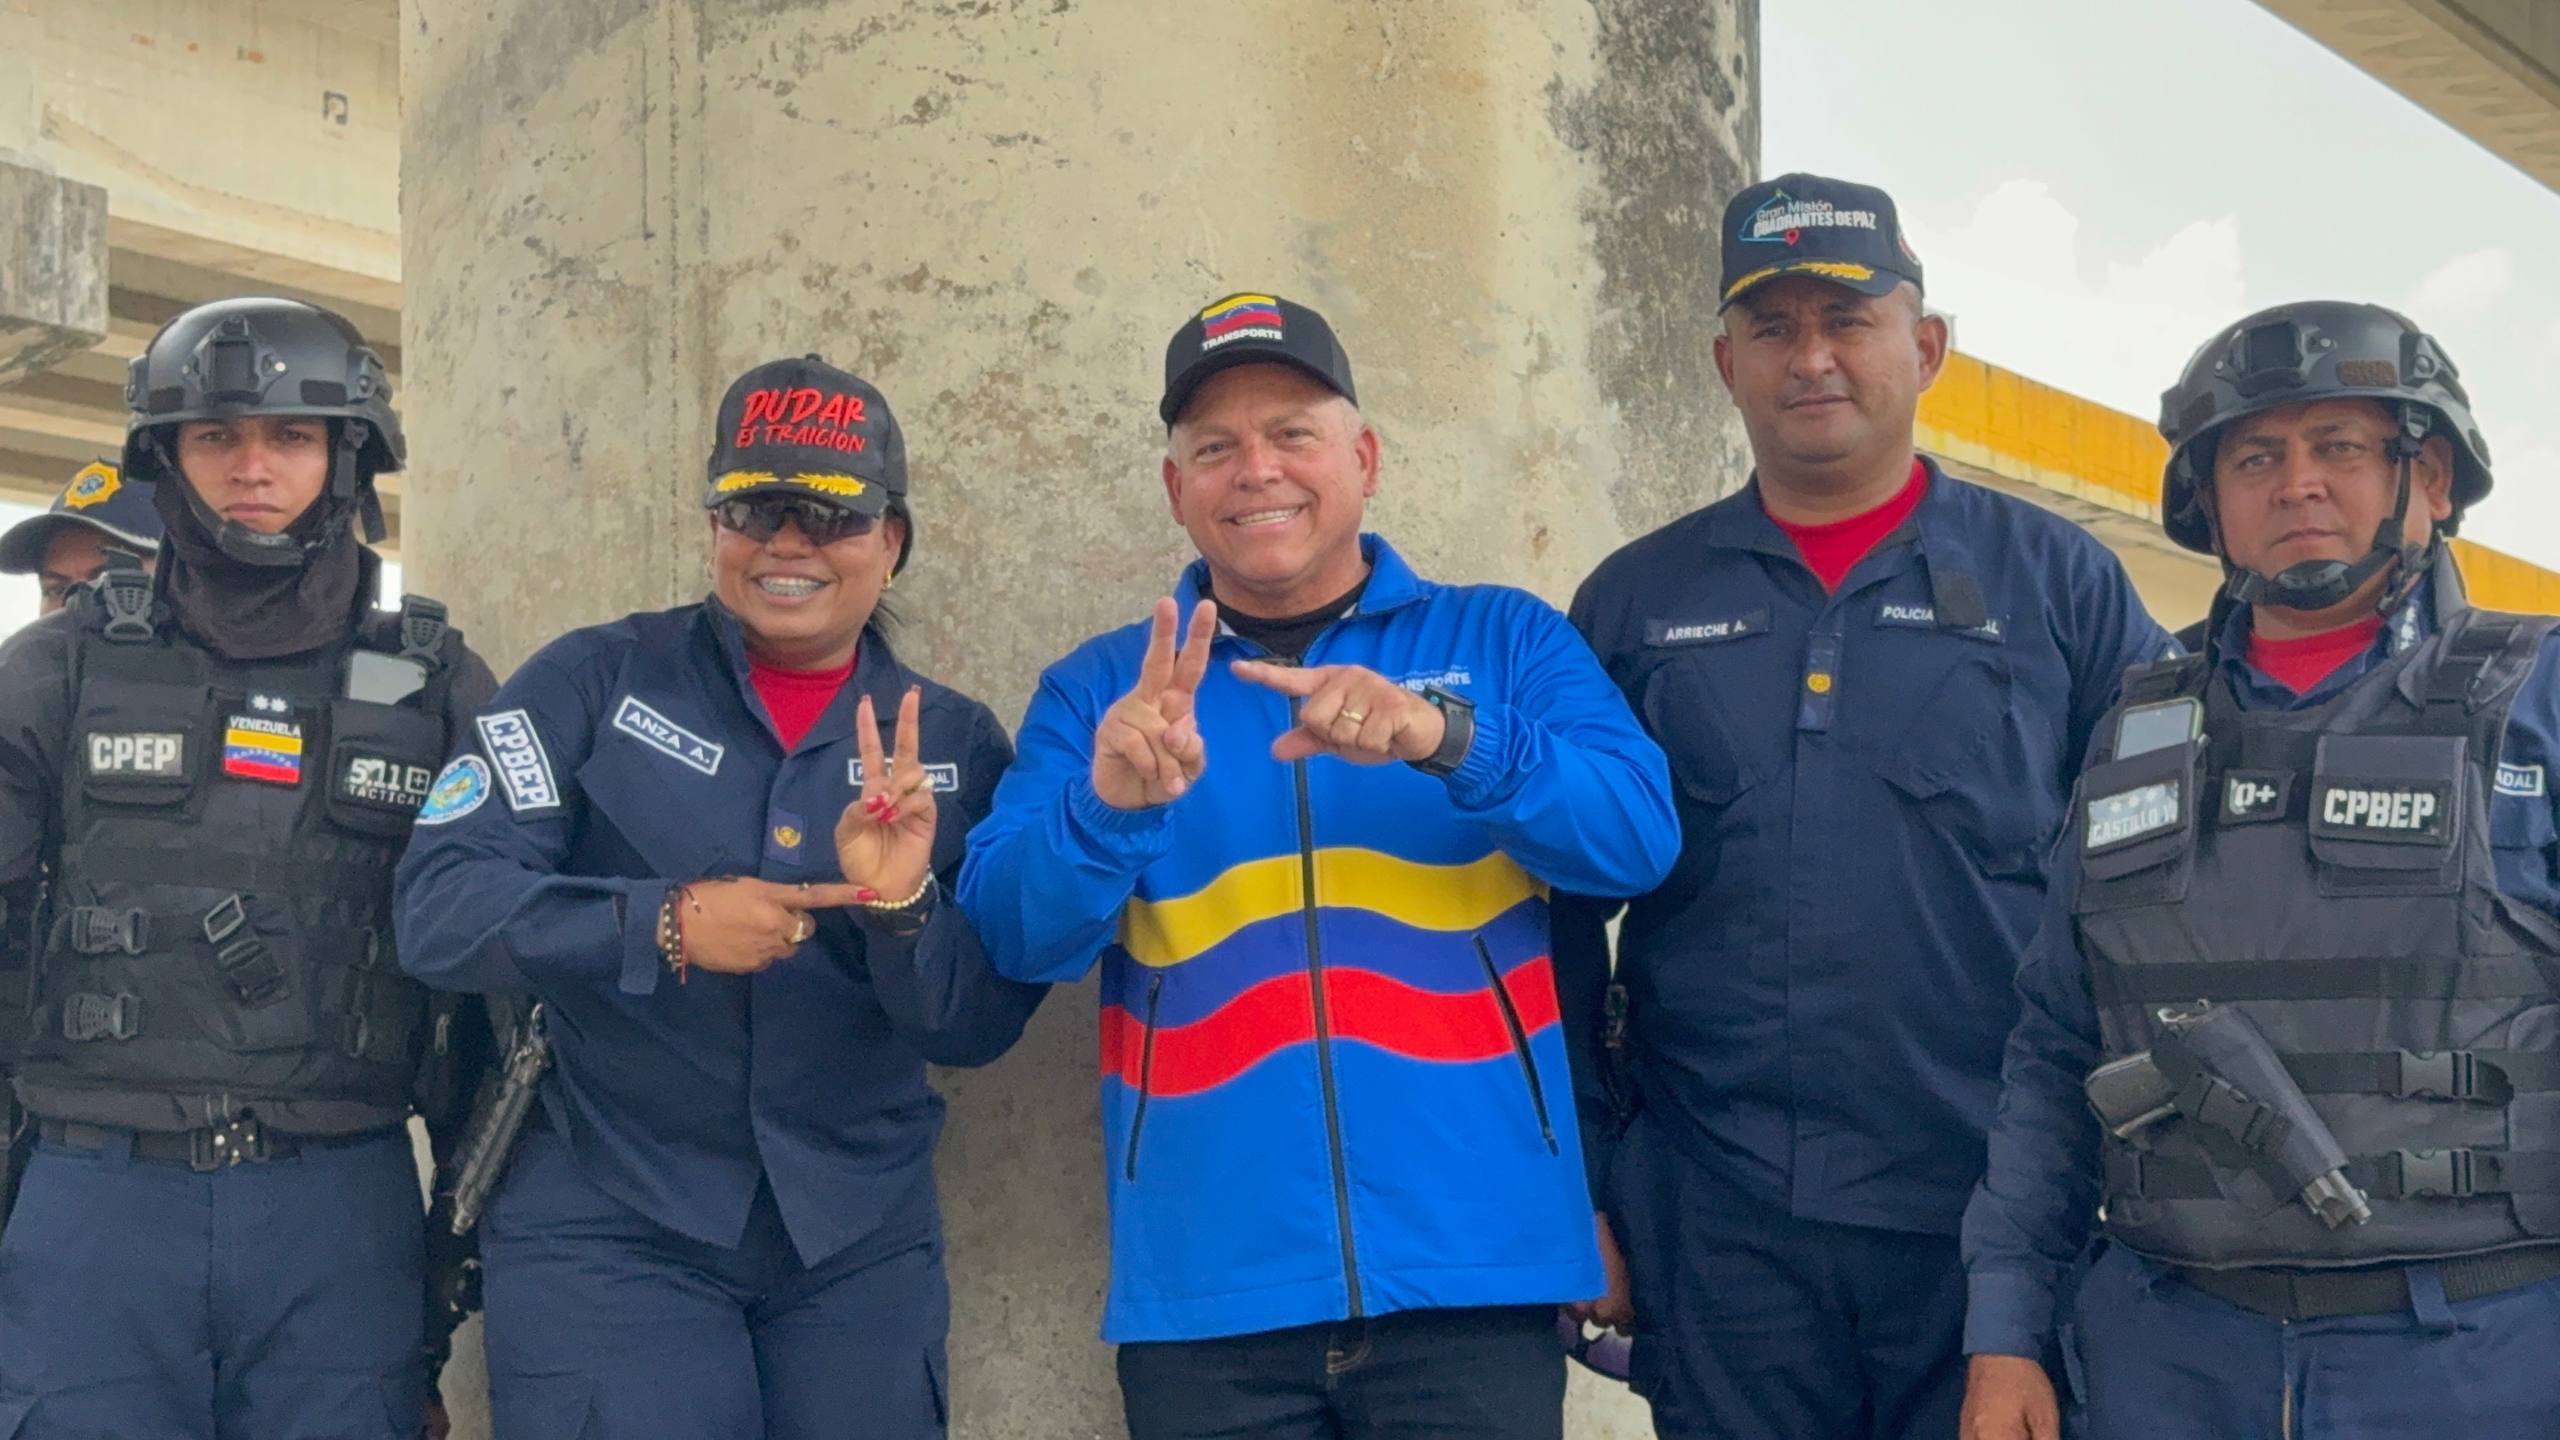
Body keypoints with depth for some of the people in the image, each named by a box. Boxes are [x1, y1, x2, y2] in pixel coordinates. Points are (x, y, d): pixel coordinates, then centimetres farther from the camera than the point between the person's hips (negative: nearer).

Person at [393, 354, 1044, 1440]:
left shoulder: (955, 743, 5)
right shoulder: (594, 681, -2)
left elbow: (980, 1028, 1)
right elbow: (439, 908, -10)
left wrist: (902, 907, -18)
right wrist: (664, 923, -22)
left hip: (863, 1245, 3)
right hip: (605, 1229, -3)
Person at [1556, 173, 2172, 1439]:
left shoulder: (2058, 582, 5)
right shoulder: (1634, 602, 8)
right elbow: (1566, 917, 9)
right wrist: (1577, 1191, 4)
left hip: (1990, 1221, -1)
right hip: (1716, 1226, 1)